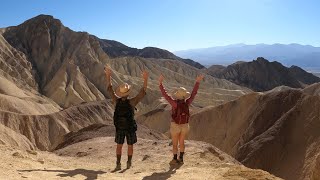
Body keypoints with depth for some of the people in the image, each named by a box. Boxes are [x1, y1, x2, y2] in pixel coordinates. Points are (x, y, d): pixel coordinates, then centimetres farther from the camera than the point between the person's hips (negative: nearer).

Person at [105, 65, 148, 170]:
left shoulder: (116, 101, -14)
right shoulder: (131, 102, -23)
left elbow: (109, 89, -4)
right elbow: (143, 92, -21)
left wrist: (108, 76, 0)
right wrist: (145, 79, -20)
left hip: (119, 128, 2)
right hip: (130, 128, -2)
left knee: (119, 146, 11)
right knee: (130, 146, 14)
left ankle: (118, 164, 6)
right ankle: (129, 163, 23)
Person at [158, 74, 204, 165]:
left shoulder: (175, 103, -24)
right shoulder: (187, 103, -14)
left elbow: (165, 94, -27)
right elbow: (194, 93, -5)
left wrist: (160, 83, -27)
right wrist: (197, 82, 1)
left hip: (175, 126, -4)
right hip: (185, 126, 4)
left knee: (175, 144, 10)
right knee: (181, 143, 19)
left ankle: (175, 160, 18)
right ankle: (181, 158, 27)